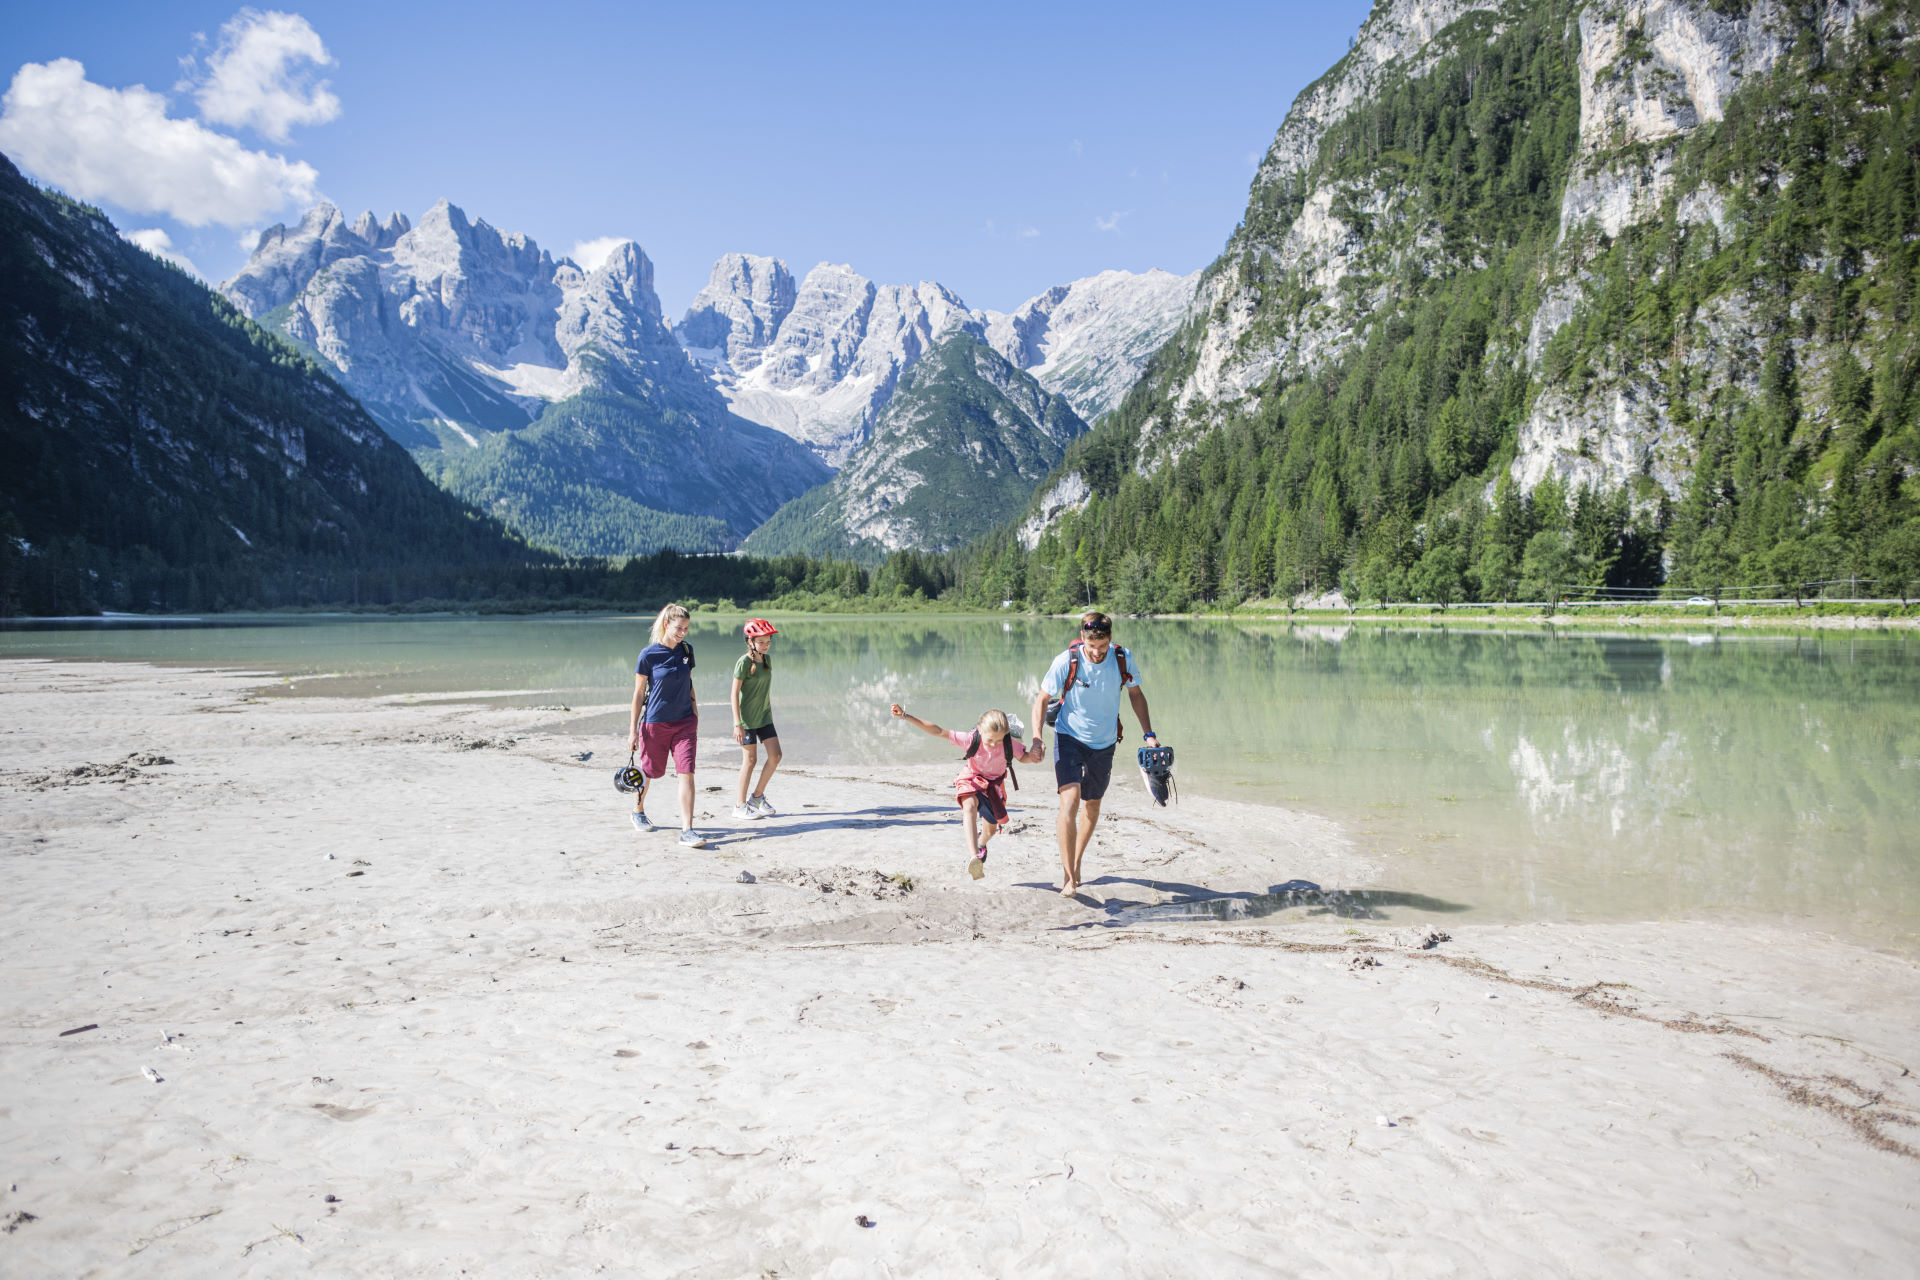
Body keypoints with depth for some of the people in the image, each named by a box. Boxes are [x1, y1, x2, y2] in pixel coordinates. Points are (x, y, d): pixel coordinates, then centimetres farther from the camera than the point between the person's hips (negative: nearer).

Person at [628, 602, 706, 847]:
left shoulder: (686, 650, 3)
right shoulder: (648, 655, -10)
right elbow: (638, 693, -6)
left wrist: (695, 712, 14)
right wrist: (633, 730, -6)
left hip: (685, 722, 3)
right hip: (655, 723, -3)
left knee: (686, 772, -9)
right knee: (650, 771, 13)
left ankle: (687, 830, -10)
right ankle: (638, 811, 42)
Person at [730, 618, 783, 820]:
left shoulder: (767, 659, 8)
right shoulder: (744, 663, -14)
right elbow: (735, 693, -14)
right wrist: (737, 723, -18)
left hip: (764, 717, 7)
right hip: (747, 718, -7)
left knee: (775, 755, 1)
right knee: (750, 759, -2)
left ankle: (757, 796, 16)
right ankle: (740, 805, 9)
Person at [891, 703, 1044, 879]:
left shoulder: (1009, 743, -24)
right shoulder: (971, 739, -28)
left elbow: (1023, 757, -3)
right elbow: (938, 731, -28)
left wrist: (1033, 757, -28)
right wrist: (906, 716, -34)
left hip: (994, 783, 3)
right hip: (972, 779, -3)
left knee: (992, 830, 13)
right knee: (970, 806, -38)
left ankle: (981, 843, 55)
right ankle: (973, 856, -49)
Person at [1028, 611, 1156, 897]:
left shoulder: (1124, 660, -13)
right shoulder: (1066, 662, -20)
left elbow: (1135, 694, 6)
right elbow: (1042, 698, -9)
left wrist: (1149, 734, 2)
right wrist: (1036, 737, -21)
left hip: (1104, 743, 3)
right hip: (1069, 737, -3)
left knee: (1092, 805, 16)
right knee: (1070, 801, -20)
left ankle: (1076, 860, 39)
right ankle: (1068, 877, -16)